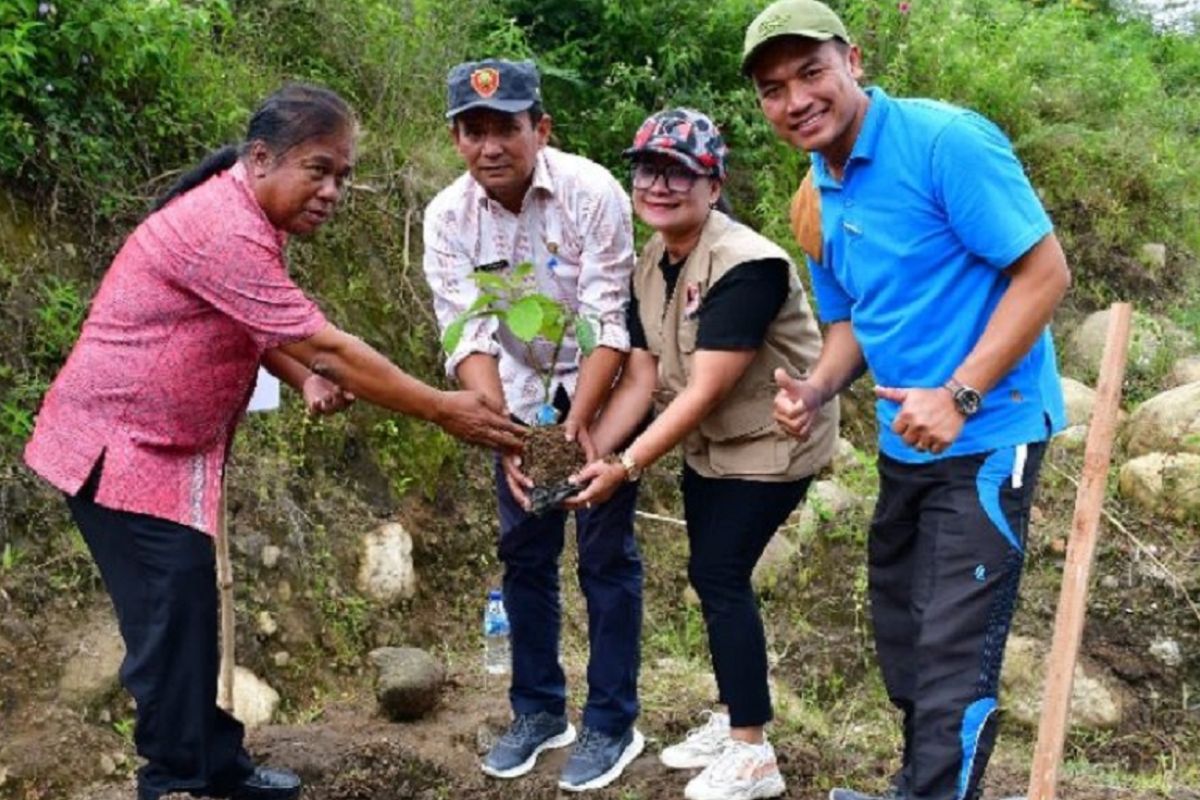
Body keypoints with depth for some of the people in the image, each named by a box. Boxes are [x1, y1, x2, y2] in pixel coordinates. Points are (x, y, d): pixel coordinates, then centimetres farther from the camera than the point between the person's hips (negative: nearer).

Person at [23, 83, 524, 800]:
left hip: (164, 447, 10)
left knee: (191, 612, 15)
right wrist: (446, 411, -20)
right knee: (173, 620, -7)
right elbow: (326, 348, -26)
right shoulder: (223, 230, -26)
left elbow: (257, 329, 19)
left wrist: (308, 382, -3)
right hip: (119, 449, -10)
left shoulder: (248, 218, 6)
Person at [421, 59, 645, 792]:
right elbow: (469, 338, -19)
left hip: (604, 389, -3)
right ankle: (539, 709, 24)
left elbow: (608, 324, -23)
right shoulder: (447, 217, -15)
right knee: (524, 551, 9)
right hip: (522, 395, 4)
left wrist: (577, 424, -32)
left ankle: (613, 724, 11)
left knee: (607, 553, -1)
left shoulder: (591, 192, -24)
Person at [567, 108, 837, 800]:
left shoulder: (745, 266, -28)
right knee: (712, 577, 12)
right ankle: (736, 719, 29)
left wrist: (624, 468, -28)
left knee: (722, 576, -8)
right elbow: (641, 380, -3)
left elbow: (704, 392, -29)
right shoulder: (651, 267, -1)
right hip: (709, 442, 8)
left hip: (772, 441, -8)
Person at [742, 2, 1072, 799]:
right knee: (902, 628, 19)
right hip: (904, 442, 9)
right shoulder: (818, 196, 6)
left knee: (955, 648, -5)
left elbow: (1045, 271, -19)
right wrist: (817, 390, -4)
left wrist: (958, 396, -24)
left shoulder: (946, 140, -18)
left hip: (987, 433, -8)